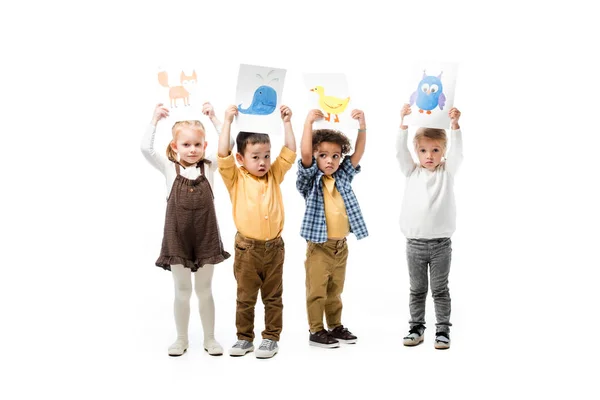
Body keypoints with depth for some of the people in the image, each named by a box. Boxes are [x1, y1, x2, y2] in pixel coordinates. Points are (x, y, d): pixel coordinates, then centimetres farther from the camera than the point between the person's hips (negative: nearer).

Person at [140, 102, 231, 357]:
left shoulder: (209, 167, 2)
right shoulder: (169, 168, 0)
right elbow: (146, 149, -12)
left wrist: (213, 118, -9)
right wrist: (155, 120, -12)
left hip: (205, 236, 1)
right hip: (178, 237, 0)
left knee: (204, 290, 11)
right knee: (182, 291, 10)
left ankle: (209, 339, 22)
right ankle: (181, 339, 23)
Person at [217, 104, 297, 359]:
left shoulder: (275, 175, 5)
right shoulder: (236, 178, -3)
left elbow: (289, 152, 2)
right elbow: (223, 155, -15)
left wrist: (286, 122, -3)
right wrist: (227, 122, -17)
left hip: (274, 247, 2)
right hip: (247, 249, -2)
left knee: (273, 297, 9)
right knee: (245, 297, 8)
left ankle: (271, 338, 18)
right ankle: (244, 338, 20)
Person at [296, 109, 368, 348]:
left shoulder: (343, 177, 7)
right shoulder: (310, 179, -5)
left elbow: (358, 153, 1)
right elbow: (304, 154, -21)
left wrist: (362, 125, -10)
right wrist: (309, 123, -26)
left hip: (341, 246, 5)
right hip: (319, 246, -5)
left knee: (335, 291, 16)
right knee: (317, 291, 0)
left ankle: (335, 326, 27)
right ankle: (316, 331, 9)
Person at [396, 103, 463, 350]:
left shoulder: (447, 172, 2)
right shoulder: (412, 172, 5)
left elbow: (457, 151, -13)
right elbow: (400, 151, -7)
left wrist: (454, 124, -27)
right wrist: (403, 122, -19)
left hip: (440, 244, -1)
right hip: (414, 243, 2)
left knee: (440, 290, 6)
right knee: (417, 290, 11)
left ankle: (442, 330, 13)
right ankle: (416, 327, 21)